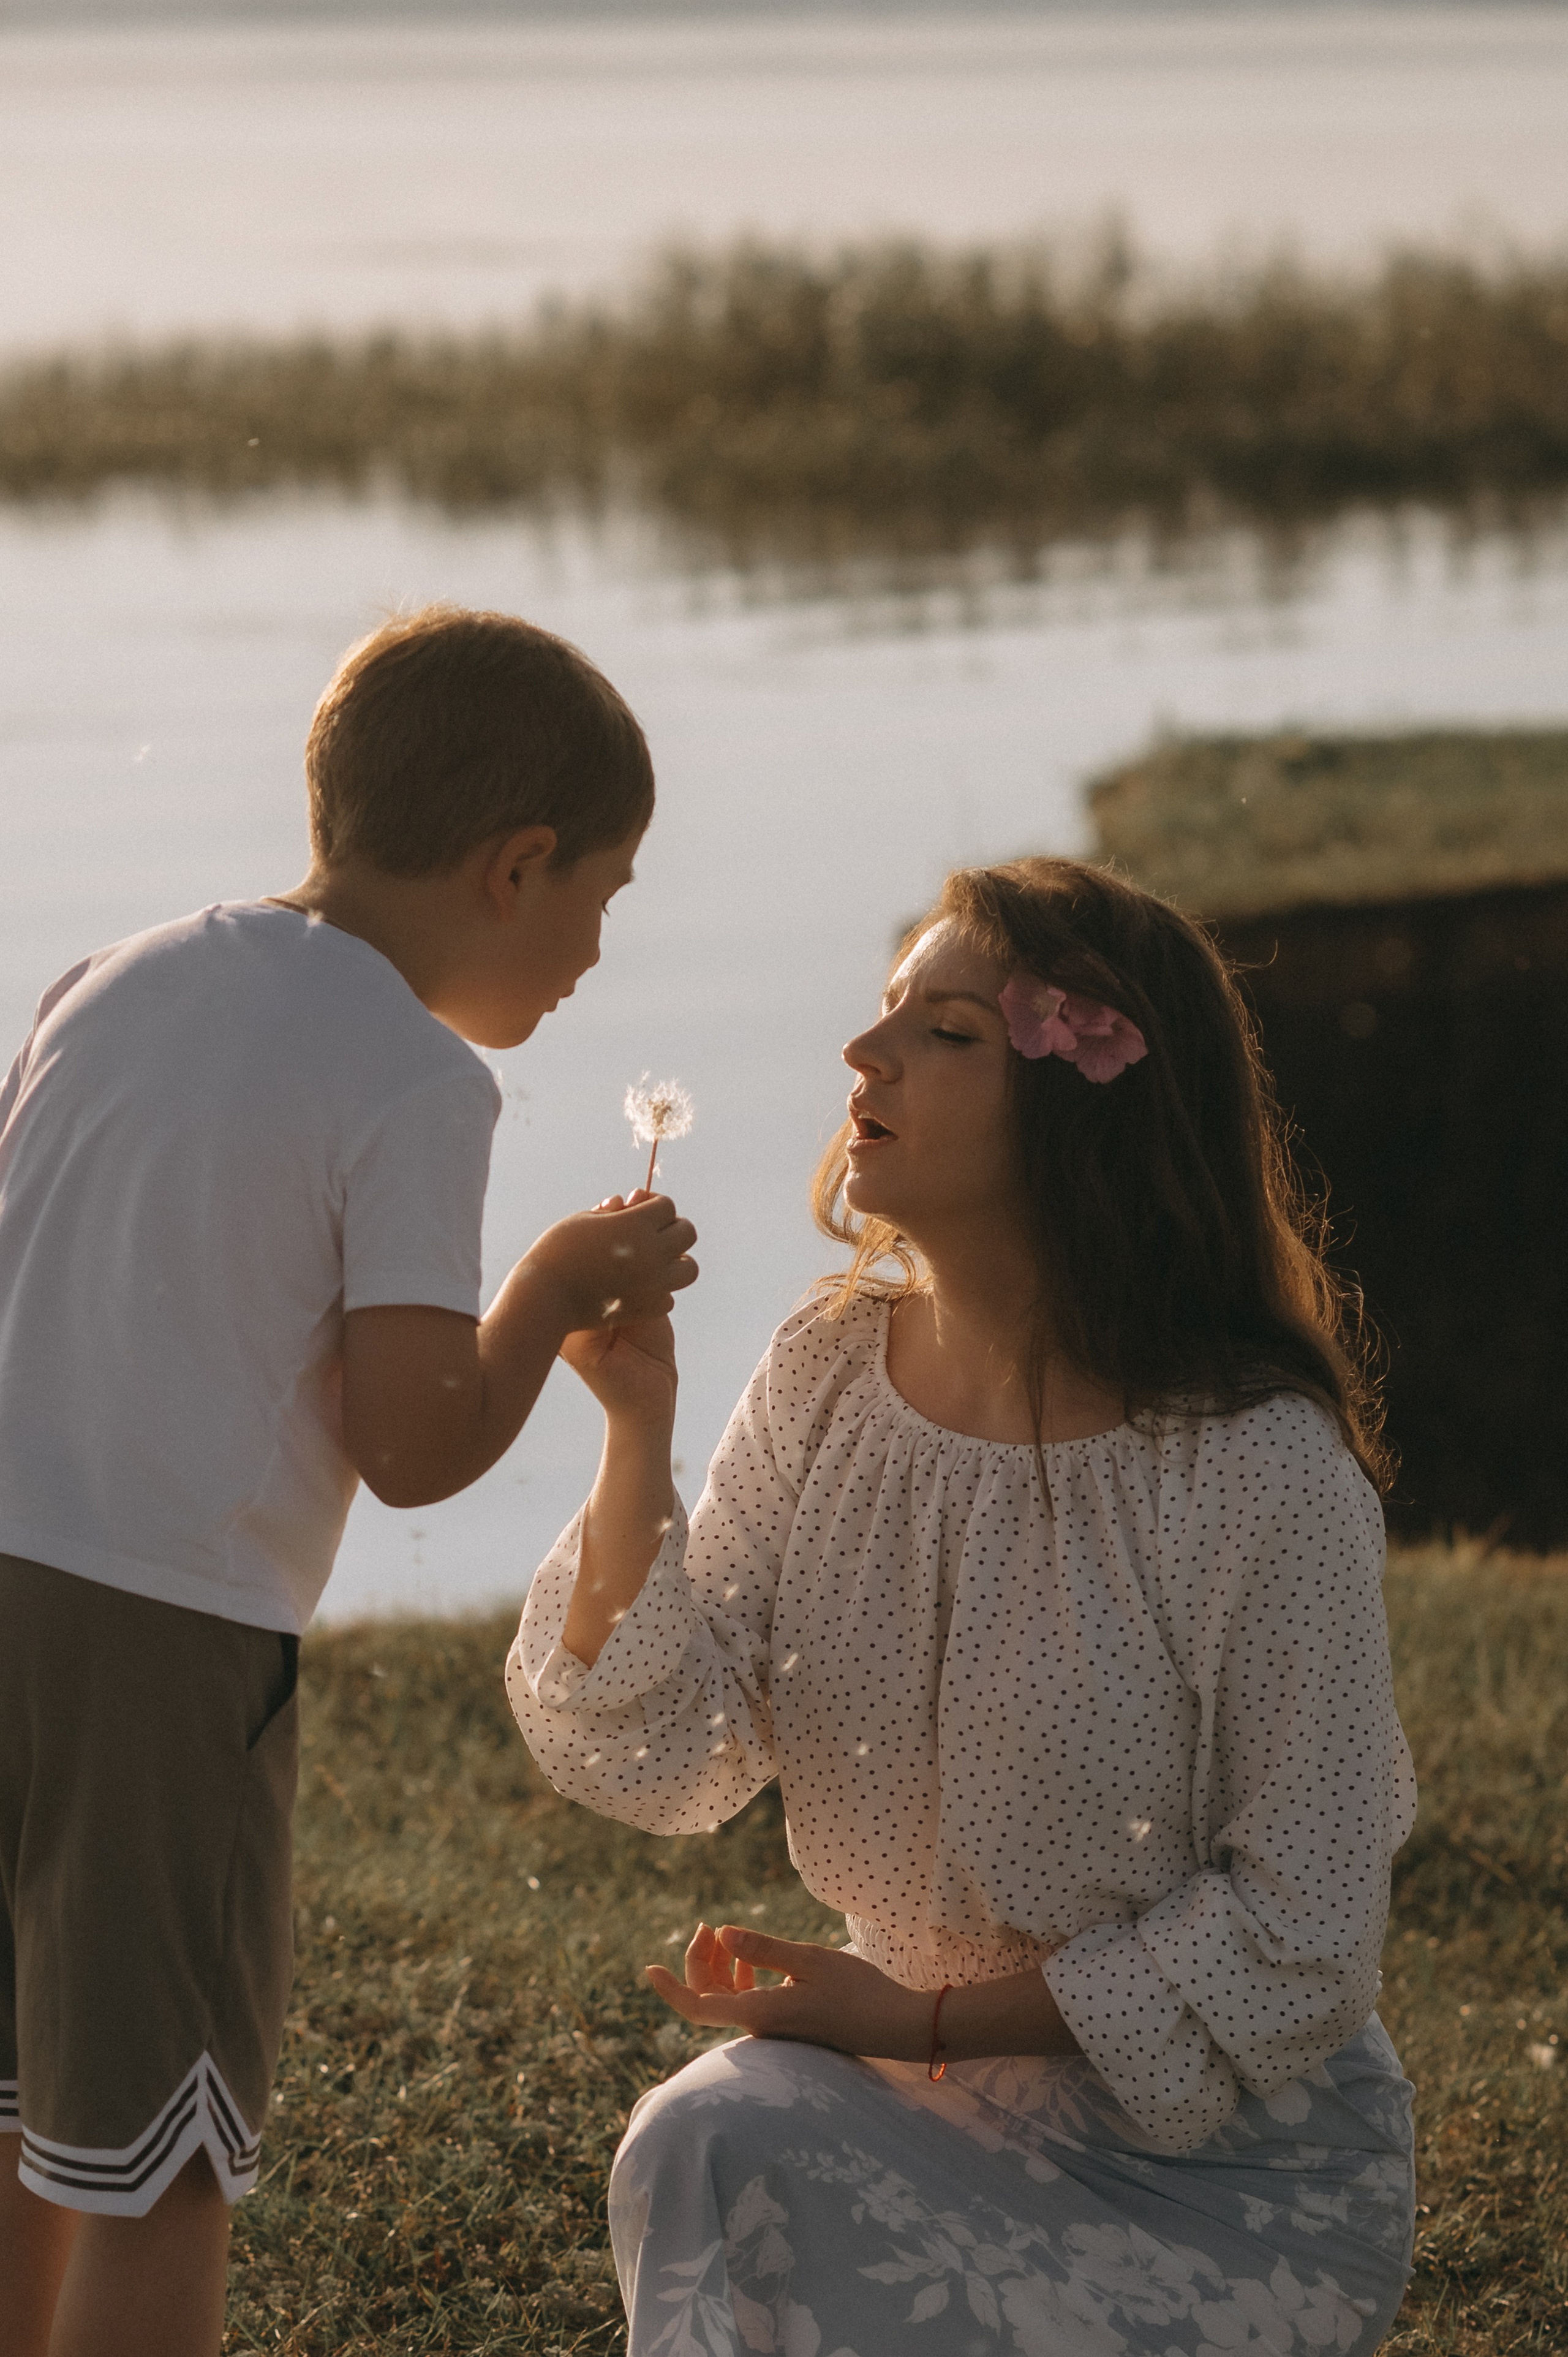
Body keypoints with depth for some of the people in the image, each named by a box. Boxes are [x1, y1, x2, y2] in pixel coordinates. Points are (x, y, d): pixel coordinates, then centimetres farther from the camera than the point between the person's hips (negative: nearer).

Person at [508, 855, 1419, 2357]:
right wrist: (636, 1430, -16)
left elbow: (1295, 1945, -15)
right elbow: (658, 1764, -4)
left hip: (1231, 2175, -4)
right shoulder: (828, 1376, -2)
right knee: (707, 2145, -27)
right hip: (918, 2105, 5)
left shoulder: (1266, 1474, -19)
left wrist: (921, 2017, -16)